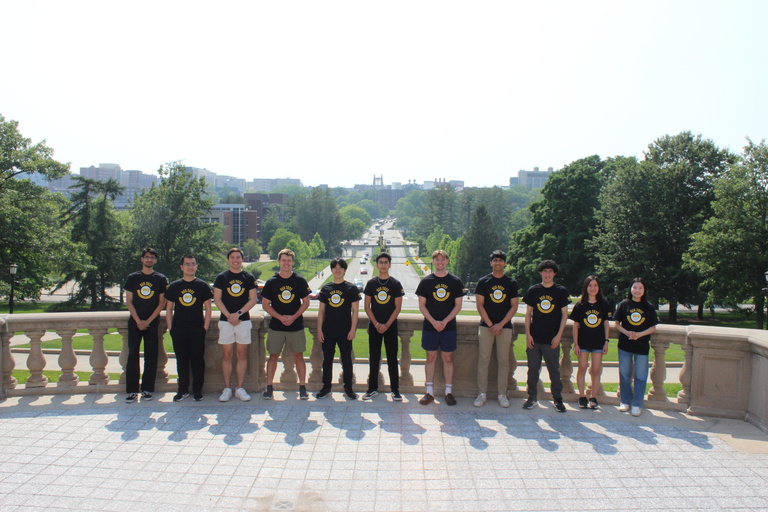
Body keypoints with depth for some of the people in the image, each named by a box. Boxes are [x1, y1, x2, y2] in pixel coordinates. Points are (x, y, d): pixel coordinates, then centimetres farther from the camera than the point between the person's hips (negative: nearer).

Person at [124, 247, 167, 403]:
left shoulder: (161, 279, 4)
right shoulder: (132, 278, 7)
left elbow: (162, 303, 0)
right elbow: (129, 301, 4)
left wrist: (148, 321, -8)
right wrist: (138, 321, -7)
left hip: (152, 322, -1)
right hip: (135, 322, 1)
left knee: (151, 355, 1)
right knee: (132, 355, -1)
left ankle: (147, 389, 9)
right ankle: (132, 390, 3)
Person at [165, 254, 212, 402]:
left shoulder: (202, 286, 4)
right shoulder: (174, 286, 8)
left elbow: (208, 309, 5)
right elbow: (169, 309, 10)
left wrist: (205, 327, -3)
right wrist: (170, 328, 2)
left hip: (197, 330, -1)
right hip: (178, 330, 2)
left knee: (198, 360, 3)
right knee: (181, 361, 8)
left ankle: (197, 390, 13)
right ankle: (183, 390, 19)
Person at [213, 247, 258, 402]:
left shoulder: (249, 277, 6)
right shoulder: (221, 277, 5)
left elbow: (253, 299, 1)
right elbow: (217, 299, 1)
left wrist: (238, 313, -11)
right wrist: (228, 315, -10)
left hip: (243, 321, 0)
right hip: (225, 320, 0)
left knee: (242, 355, 3)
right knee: (226, 355, 2)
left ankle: (240, 388, 10)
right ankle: (227, 389, 9)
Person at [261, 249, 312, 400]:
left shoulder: (300, 281, 1)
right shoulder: (271, 282, 1)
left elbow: (306, 302, 3)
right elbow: (265, 304, 2)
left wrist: (293, 317, -11)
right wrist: (280, 317, -11)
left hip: (296, 326, 0)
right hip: (275, 326, 1)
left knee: (298, 356, 2)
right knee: (273, 356, 5)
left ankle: (302, 387, 10)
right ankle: (269, 387, 14)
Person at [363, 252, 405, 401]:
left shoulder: (396, 284, 1)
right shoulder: (371, 283, 4)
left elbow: (398, 307, -2)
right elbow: (367, 306, 2)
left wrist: (386, 325, -11)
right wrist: (376, 324, -9)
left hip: (390, 326, -1)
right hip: (374, 326, 1)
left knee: (392, 358, 2)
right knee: (374, 358, 6)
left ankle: (395, 389, 8)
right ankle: (373, 388, 15)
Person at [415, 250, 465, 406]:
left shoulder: (455, 281, 3)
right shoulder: (426, 281, 3)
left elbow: (458, 306, 1)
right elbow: (422, 305, 1)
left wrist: (445, 321, -12)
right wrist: (433, 322, -12)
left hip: (449, 327, 0)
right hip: (429, 327, 0)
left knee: (448, 358, 5)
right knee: (431, 358, 5)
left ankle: (449, 392, 14)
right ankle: (429, 392, 13)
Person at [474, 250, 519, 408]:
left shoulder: (512, 283, 6)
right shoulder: (483, 281, 4)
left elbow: (514, 307, 3)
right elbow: (480, 305, 0)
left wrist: (500, 324, -8)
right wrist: (490, 325, -9)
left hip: (505, 327, 1)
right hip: (486, 326, -1)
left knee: (503, 361, 3)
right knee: (483, 360, 0)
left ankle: (502, 394, 13)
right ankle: (482, 393, 8)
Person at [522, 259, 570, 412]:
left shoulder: (561, 291, 1)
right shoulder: (533, 290, 5)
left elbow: (564, 315, 2)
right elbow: (528, 313, 7)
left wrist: (558, 335, -6)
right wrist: (528, 334, -1)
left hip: (552, 339, -1)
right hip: (534, 338, 1)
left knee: (554, 370, 5)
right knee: (533, 369, 8)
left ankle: (558, 399, 17)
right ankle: (532, 398, 19)